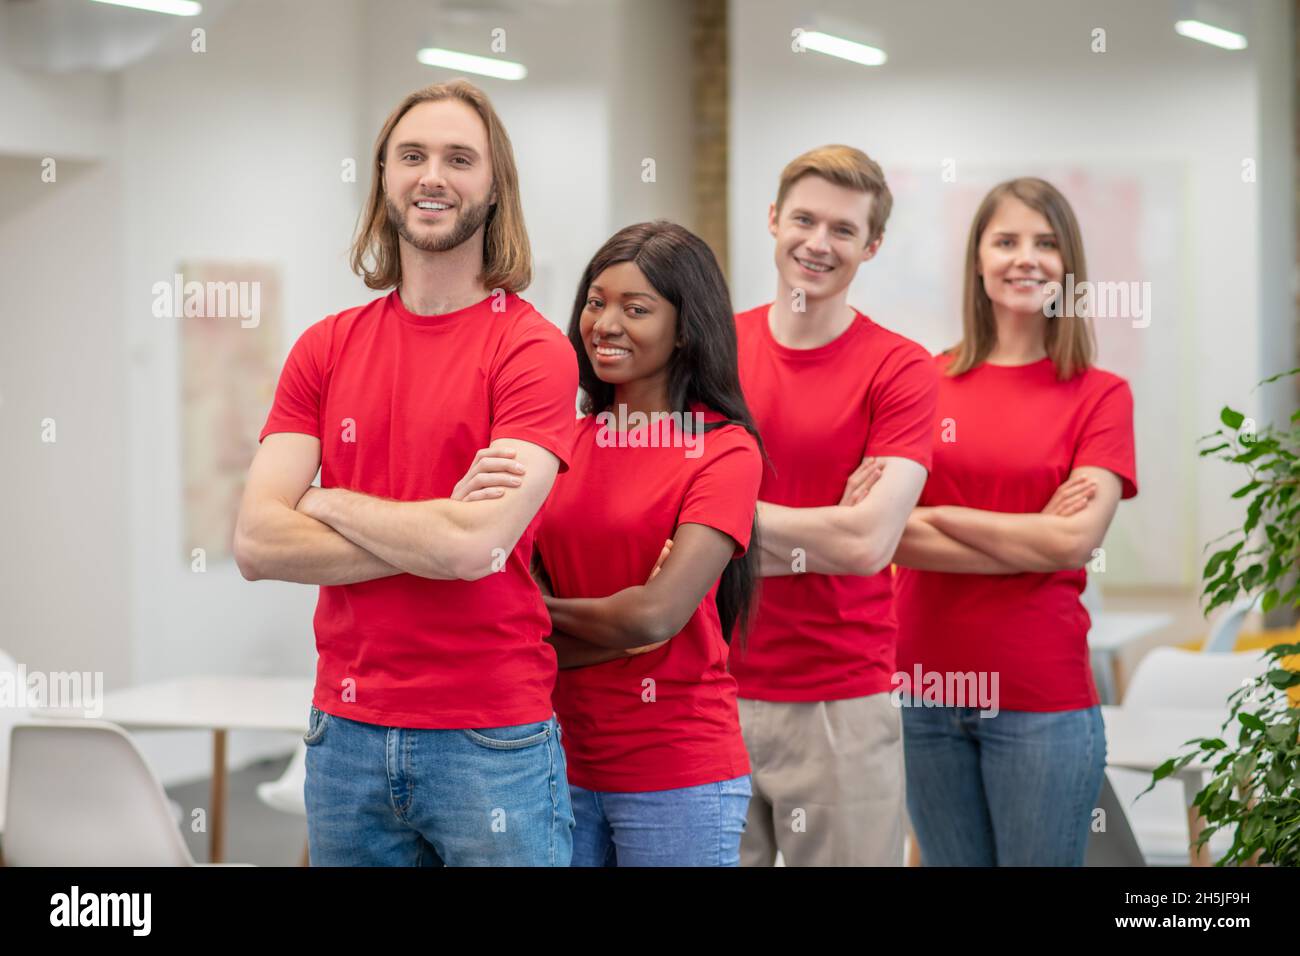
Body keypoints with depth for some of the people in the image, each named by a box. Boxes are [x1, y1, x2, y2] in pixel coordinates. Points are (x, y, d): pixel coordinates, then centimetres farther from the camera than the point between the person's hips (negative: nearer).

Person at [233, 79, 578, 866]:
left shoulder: (533, 350, -7)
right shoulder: (325, 349, 6)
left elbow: (473, 543, -20)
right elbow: (257, 543, -4)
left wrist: (328, 503, -4)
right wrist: (438, 538, -13)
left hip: (491, 739, -4)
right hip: (346, 732, 4)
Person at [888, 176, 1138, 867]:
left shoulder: (1099, 395, 0)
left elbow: (1075, 541, -11)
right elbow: (887, 531, -4)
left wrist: (937, 513, -9)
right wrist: (1032, 540, -12)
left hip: (1042, 698, -2)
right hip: (926, 688, 2)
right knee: (948, 861, 11)